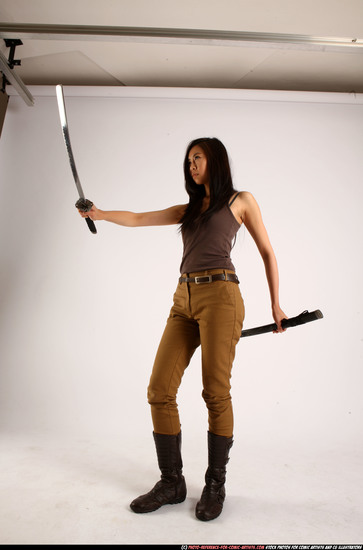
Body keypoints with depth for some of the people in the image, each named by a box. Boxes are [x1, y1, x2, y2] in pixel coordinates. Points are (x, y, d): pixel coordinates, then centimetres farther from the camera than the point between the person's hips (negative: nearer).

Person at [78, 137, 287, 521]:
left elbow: (267, 252, 12)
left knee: (215, 393, -6)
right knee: (159, 390, -3)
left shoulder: (240, 200, 13)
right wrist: (101, 214, 5)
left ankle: (216, 484, 13)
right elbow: (138, 219, 20)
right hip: (184, 300, 5)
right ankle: (172, 482, 11)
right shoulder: (187, 210, 25)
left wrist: (275, 305, 9)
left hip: (220, 295, -5)